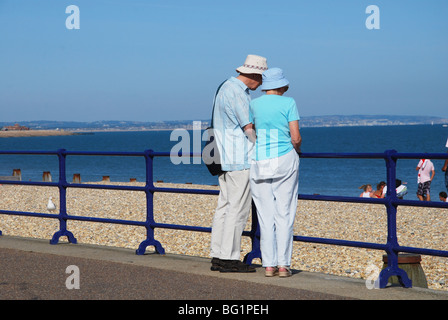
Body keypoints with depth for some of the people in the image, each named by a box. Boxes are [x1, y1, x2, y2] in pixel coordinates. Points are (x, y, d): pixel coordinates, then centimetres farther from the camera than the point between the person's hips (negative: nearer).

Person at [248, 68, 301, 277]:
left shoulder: (253, 105, 5)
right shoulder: (288, 103, -3)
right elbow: (296, 138, -6)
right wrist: (297, 149, 14)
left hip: (259, 163, 2)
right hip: (284, 161, -2)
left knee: (265, 215, 5)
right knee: (284, 214, 2)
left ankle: (269, 265, 4)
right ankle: (283, 264, -1)